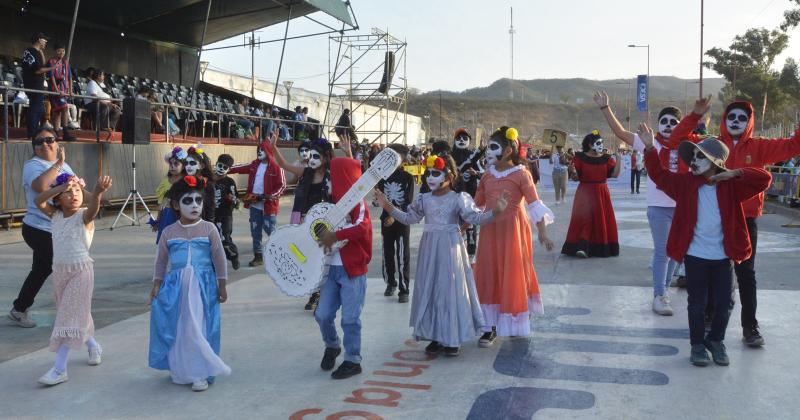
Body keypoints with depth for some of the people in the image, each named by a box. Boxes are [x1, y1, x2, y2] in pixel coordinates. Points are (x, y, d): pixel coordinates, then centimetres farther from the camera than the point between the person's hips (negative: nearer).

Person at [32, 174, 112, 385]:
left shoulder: (83, 216, -12)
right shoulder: (56, 215, 5)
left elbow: (93, 207, -34)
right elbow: (39, 201, -7)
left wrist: (98, 192, -57)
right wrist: (59, 187, -17)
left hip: (80, 271, -6)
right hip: (59, 270, 6)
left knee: (70, 318, -8)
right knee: (75, 315, 18)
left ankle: (59, 368, -8)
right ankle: (93, 346, 40)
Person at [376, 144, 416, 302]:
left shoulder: (408, 178, -5)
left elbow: (408, 202, -10)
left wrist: (395, 216, -19)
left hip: (402, 221, -4)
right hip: (386, 219, 4)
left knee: (403, 256, -4)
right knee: (388, 253, 12)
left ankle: (404, 290, 2)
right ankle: (390, 283, 29)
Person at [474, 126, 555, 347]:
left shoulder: (521, 174, -7)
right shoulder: (487, 176, 8)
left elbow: (535, 204, -13)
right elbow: (476, 205, 15)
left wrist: (542, 233, -21)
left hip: (512, 231, -5)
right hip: (490, 231, 5)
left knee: (512, 276, 4)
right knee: (488, 277, 5)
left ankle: (516, 322, 25)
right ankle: (491, 327, 13)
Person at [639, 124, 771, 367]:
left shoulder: (731, 186, -3)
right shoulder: (686, 183, -2)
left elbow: (763, 179, -7)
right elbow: (660, 176, -5)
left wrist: (735, 173, -17)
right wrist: (649, 148, -15)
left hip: (723, 257, 1)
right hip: (695, 256, 0)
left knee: (724, 303, 10)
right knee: (697, 304, 7)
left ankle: (716, 341, 31)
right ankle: (697, 344, 23)